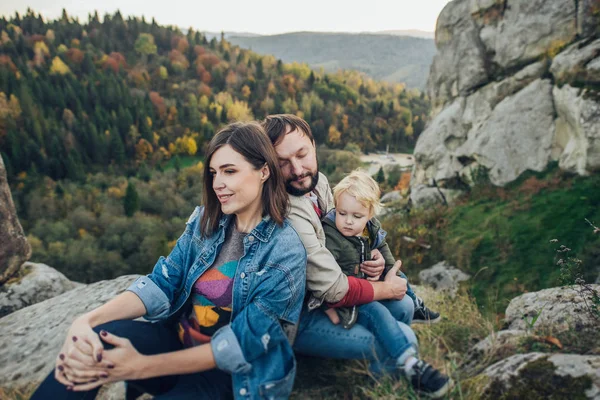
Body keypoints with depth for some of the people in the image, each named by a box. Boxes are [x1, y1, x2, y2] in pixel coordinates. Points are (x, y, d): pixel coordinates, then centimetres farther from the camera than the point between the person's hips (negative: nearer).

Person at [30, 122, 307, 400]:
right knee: (94, 342, -24)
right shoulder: (206, 221, -1)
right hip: (177, 341, 5)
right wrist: (87, 321, -24)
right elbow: (162, 283, -7)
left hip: (232, 376, -4)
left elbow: (240, 343, -20)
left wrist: (141, 367, -25)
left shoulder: (286, 252, -18)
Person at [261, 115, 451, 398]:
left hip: (318, 296, 8)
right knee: (403, 338, -10)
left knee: (403, 306, 12)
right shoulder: (286, 213, -33)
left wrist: (371, 257, -8)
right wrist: (387, 288, -10)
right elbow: (334, 290, -28)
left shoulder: (317, 180, -6)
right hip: (296, 319, -8)